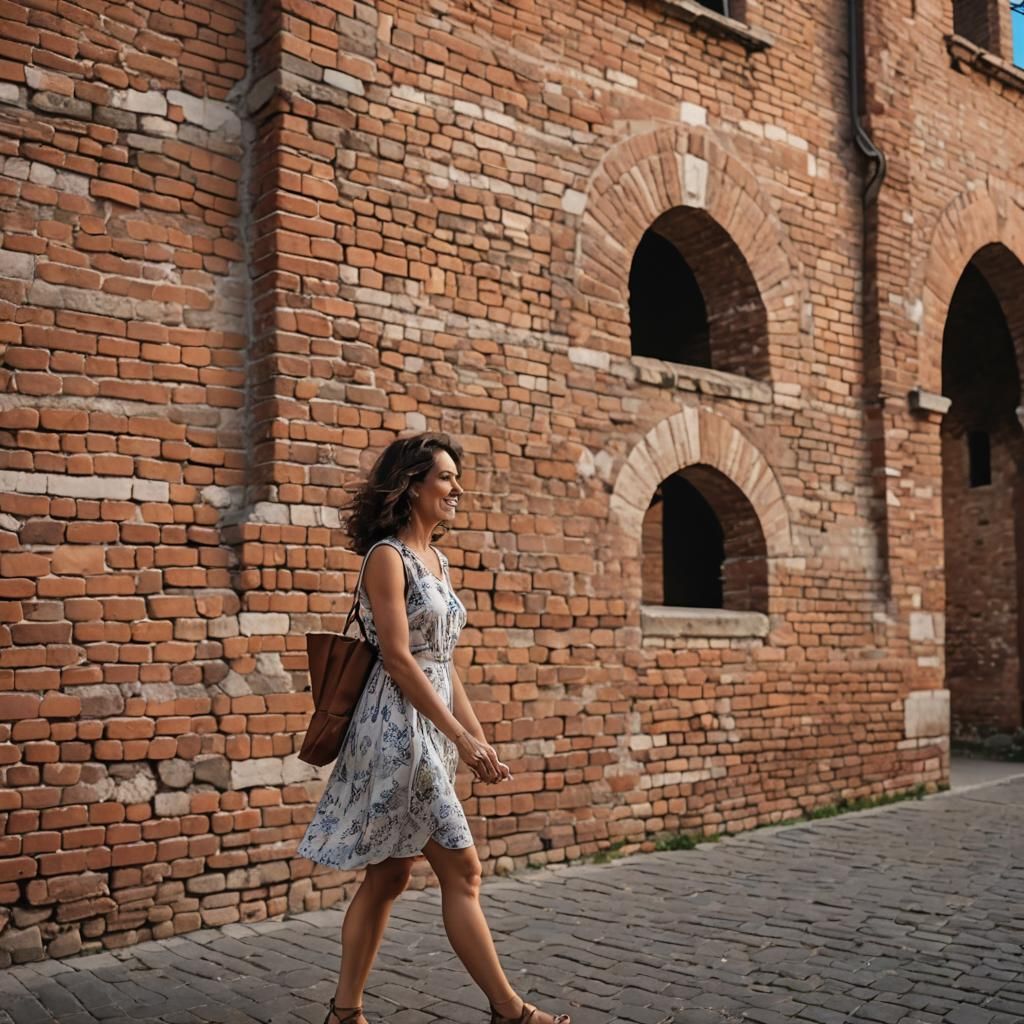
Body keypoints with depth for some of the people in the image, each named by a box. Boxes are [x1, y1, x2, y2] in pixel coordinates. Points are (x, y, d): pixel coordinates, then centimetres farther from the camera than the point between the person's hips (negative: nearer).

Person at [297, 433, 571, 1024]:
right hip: (399, 729, -9)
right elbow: (398, 660, -17)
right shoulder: (387, 556, -11)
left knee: (389, 877, 12)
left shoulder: (436, 560, 14)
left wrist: (479, 739, 12)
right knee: (462, 871, -2)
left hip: (430, 732, 9)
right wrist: (462, 738, -18)